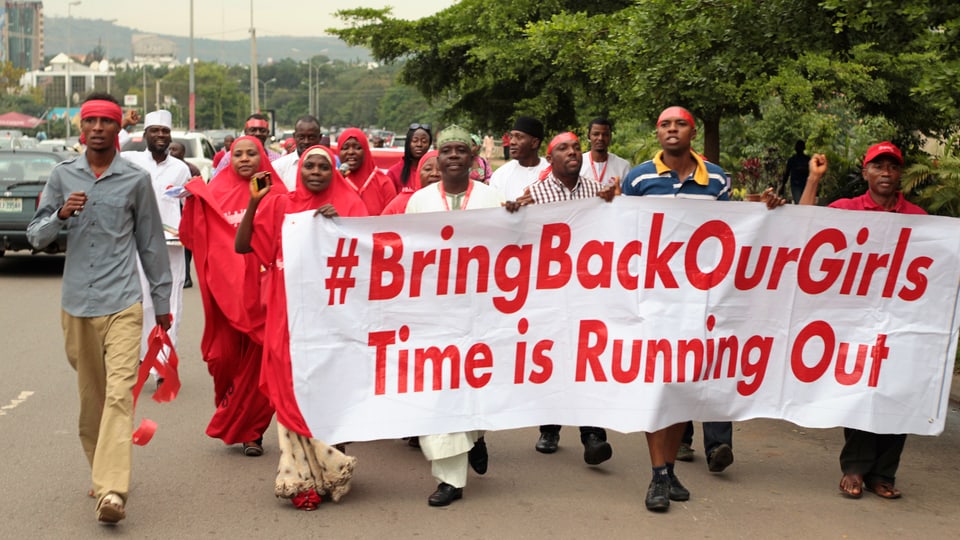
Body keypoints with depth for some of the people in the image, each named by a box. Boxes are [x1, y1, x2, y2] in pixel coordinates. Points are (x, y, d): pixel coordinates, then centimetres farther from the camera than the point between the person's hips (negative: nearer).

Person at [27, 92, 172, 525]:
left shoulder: (135, 179, 3)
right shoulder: (63, 175, 8)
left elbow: (150, 242, 10)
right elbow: (36, 236, 9)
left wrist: (162, 299, 13)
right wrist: (61, 214, -12)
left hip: (122, 303, -3)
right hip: (76, 304, 3)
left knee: (119, 392, -15)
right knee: (90, 396, 11)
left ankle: (111, 490, -23)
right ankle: (103, 474, 26)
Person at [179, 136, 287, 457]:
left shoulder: (275, 193, 4)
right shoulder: (215, 193, 9)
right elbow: (192, 237, 5)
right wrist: (194, 199, -7)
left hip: (261, 288, -1)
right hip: (225, 287, 2)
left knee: (258, 358, 0)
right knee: (224, 355, 2)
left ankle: (251, 430, 14)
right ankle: (232, 416, 28)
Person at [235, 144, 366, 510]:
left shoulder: (349, 204, 2)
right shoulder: (280, 206, 6)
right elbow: (242, 246, 2)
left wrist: (340, 223, -21)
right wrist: (253, 203, -9)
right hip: (289, 314, 1)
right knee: (294, 390, 1)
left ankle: (314, 475, 14)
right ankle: (303, 478, 8)